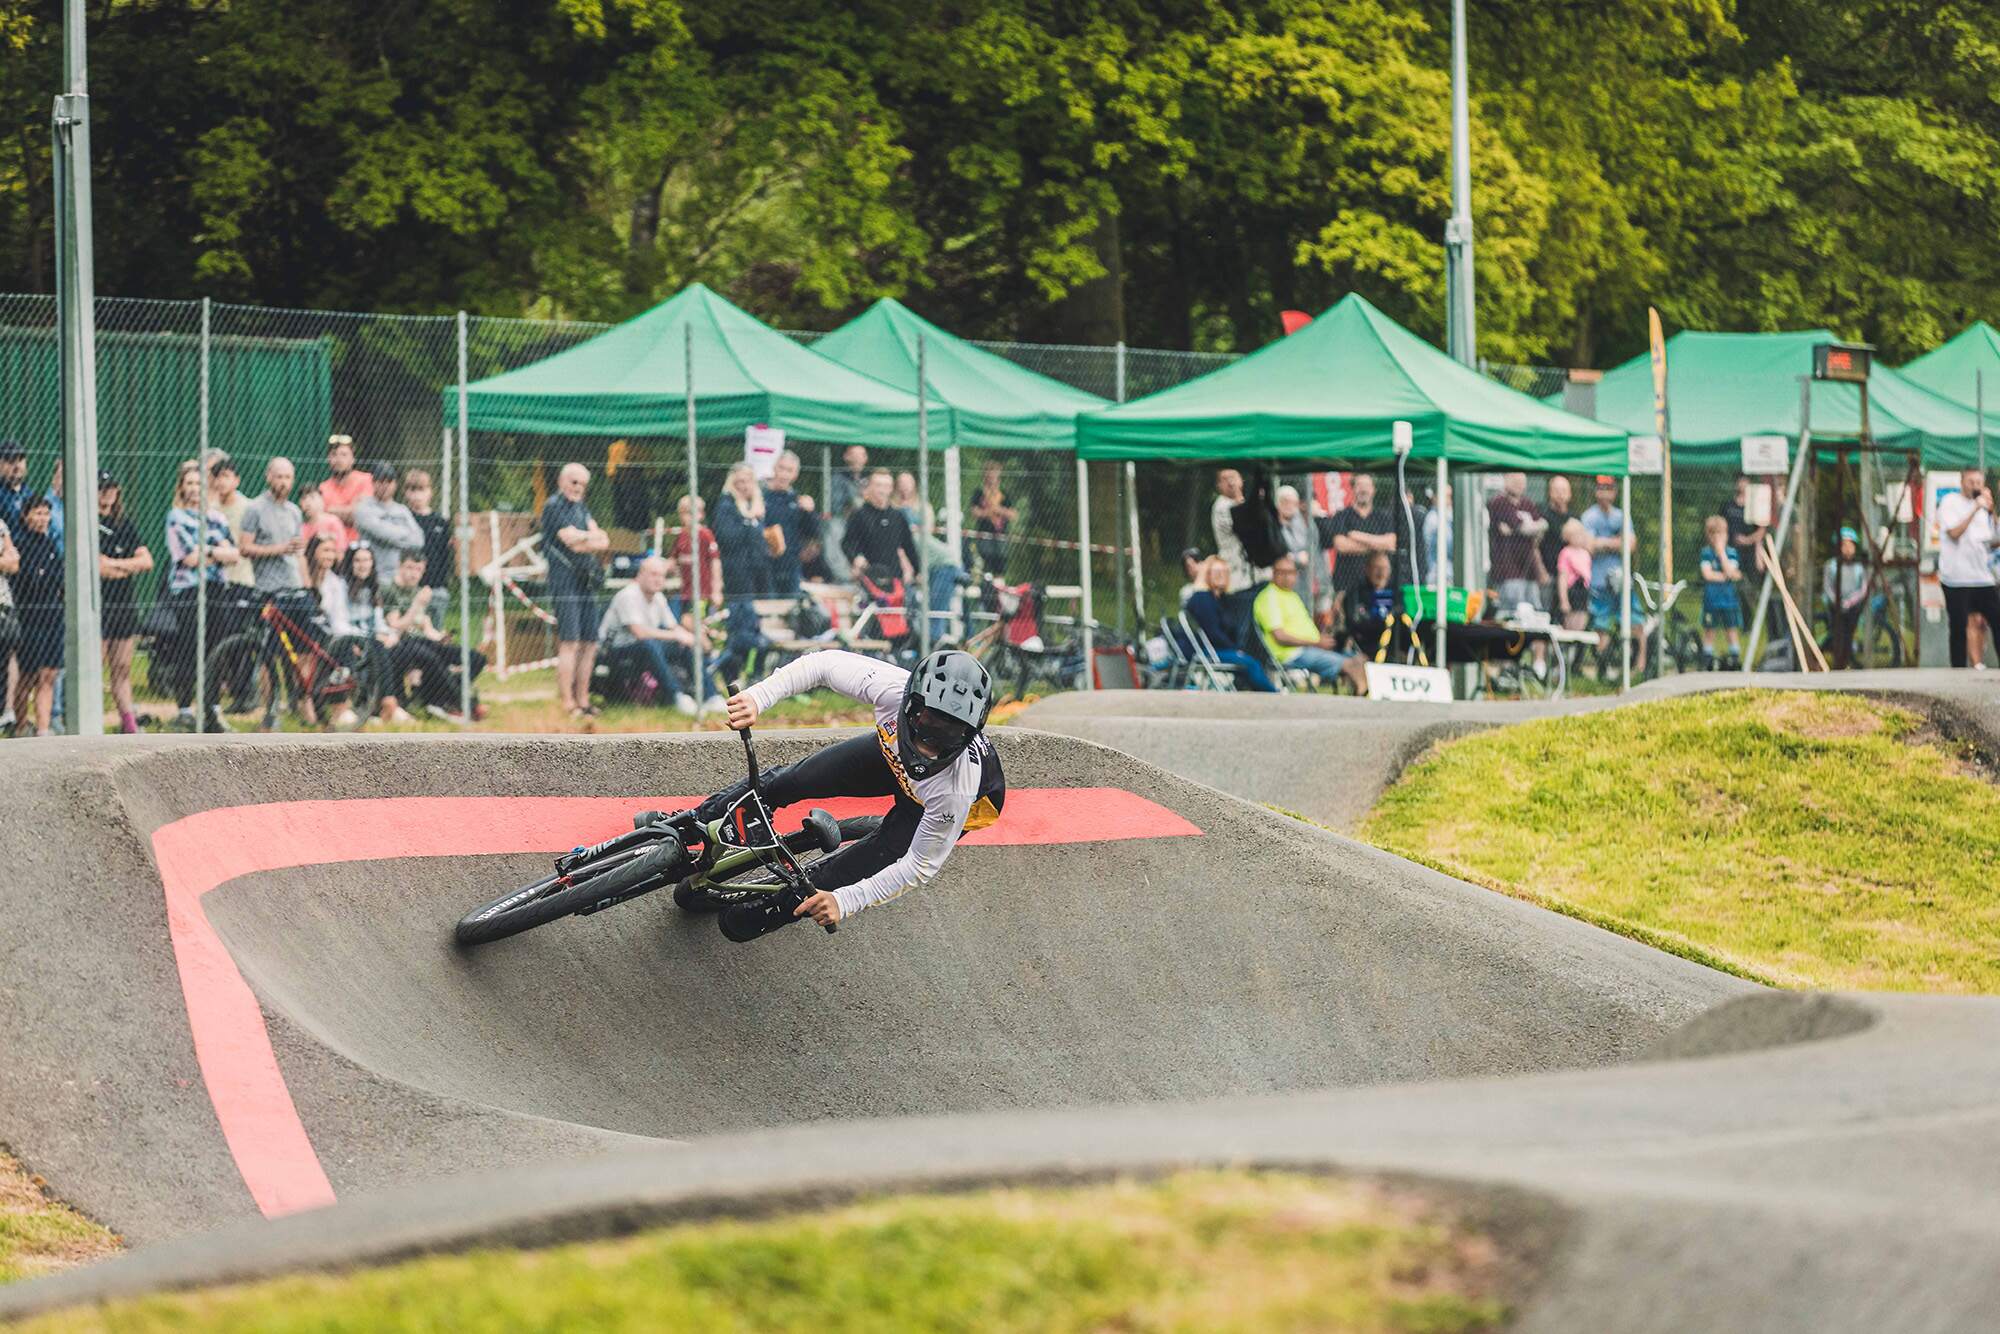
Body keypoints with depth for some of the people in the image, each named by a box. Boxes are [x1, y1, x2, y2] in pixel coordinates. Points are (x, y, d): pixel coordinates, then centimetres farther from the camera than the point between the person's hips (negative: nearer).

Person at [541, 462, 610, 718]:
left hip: (587, 582, 8)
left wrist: (584, 539, -8)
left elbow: (604, 542, 9)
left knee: (590, 644, 8)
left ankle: (582, 700, 16)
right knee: (570, 643, -13)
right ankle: (567, 704, -14)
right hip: (565, 580, -8)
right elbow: (571, 540, -15)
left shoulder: (581, 508, 20)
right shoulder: (554, 507, -5)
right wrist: (593, 538, -1)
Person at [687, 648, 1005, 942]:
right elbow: (826, 663, -26)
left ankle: (781, 907, 22)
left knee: (870, 862, -11)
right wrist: (757, 698, -39)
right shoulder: (893, 689, -42)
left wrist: (844, 901, -39)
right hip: (891, 753, 4)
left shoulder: (955, 792, -47)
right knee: (795, 780, 3)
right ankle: (702, 818, 36)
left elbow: (922, 865, -33)